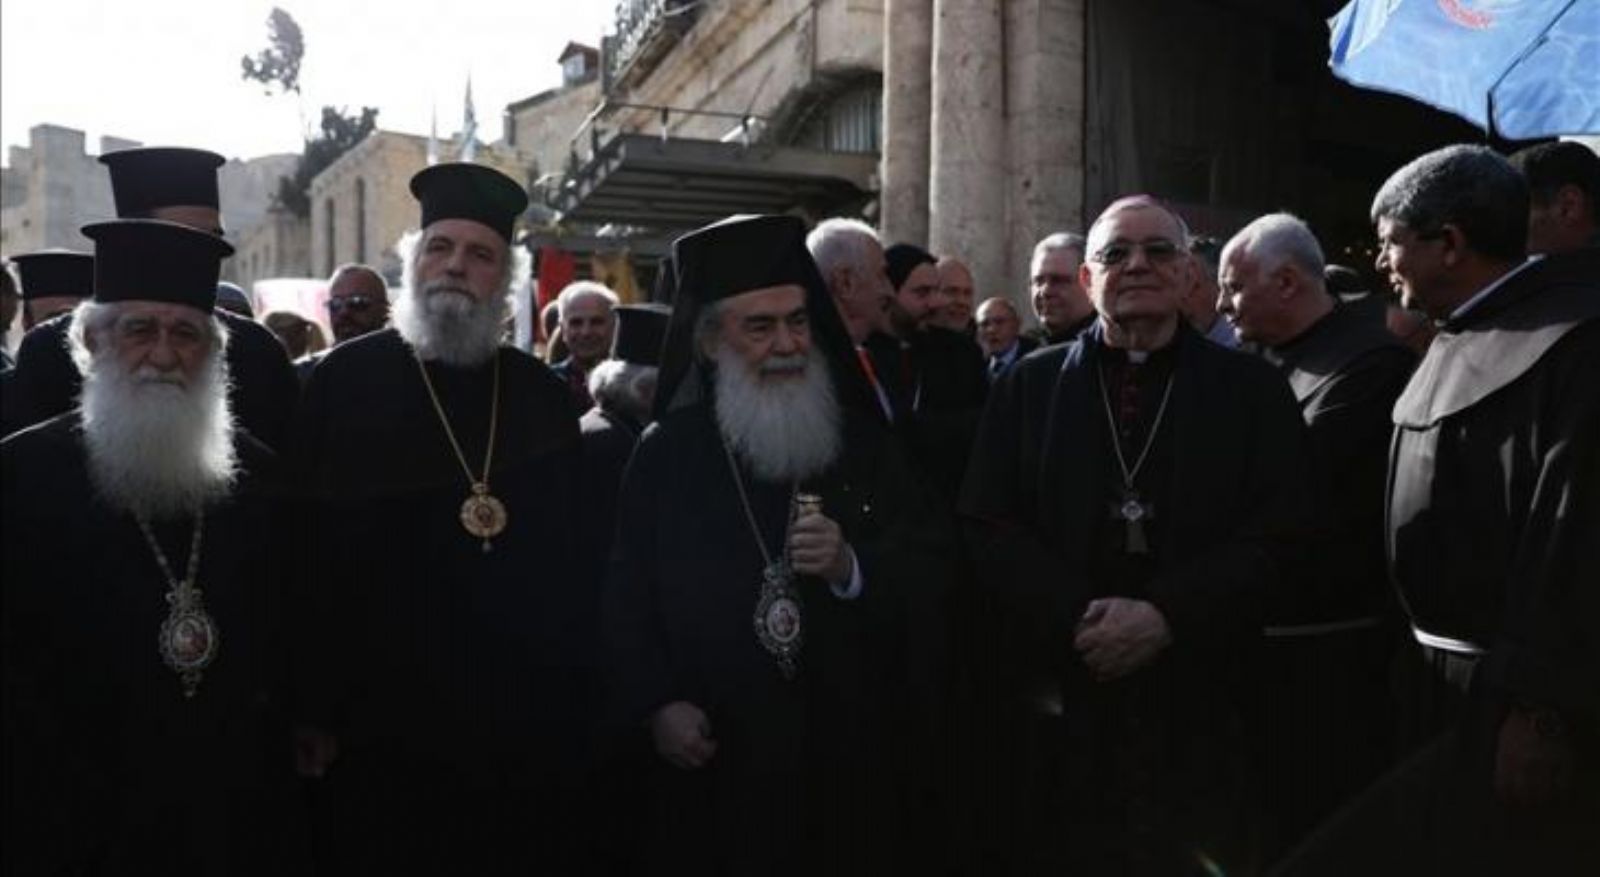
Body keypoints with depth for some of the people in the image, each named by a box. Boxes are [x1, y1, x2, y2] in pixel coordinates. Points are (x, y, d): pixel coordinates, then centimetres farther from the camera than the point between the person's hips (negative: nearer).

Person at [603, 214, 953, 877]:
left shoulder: (859, 439, 4)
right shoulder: (666, 454, 1)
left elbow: (928, 567, 0)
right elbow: (627, 600, 0)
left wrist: (852, 569, -18)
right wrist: (656, 705, -11)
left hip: (852, 753, 2)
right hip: (713, 759, -1)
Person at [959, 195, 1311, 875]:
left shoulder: (1252, 389, 6)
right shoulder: (1028, 385, 7)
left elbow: (1276, 537, -3)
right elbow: (988, 529, 0)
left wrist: (1165, 617, -16)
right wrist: (1078, 618, -14)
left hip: (1200, 703, 0)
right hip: (1058, 701, 1)